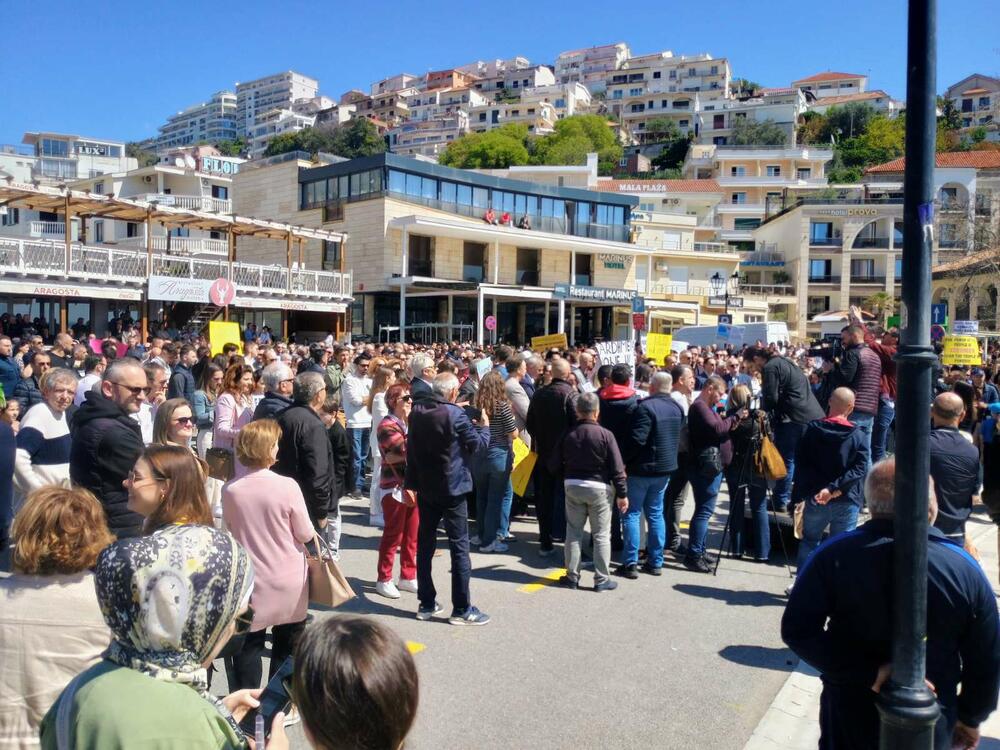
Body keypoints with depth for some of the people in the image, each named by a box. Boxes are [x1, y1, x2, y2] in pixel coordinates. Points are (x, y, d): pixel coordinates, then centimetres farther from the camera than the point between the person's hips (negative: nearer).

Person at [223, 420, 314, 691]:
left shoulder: (230, 490, -11)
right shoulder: (287, 486, -19)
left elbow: (229, 531, 5)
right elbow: (305, 534, -10)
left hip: (250, 582, 1)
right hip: (287, 583, -1)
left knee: (249, 645, 15)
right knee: (286, 647, 17)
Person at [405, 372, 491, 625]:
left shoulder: (417, 412, 1)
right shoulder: (455, 414, -17)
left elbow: (412, 448, 7)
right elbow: (477, 445, -11)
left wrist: (411, 482, 15)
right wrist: (485, 426, 9)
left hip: (425, 489, 6)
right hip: (452, 489, -6)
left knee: (425, 545, 13)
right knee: (459, 547, 1)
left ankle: (427, 604, 20)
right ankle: (461, 609, 5)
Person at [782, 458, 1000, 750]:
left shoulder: (834, 556, -18)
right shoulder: (966, 569, -15)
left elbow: (797, 630, -20)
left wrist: (868, 672, -18)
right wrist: (970, 718, 11)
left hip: (850, 718, -1)